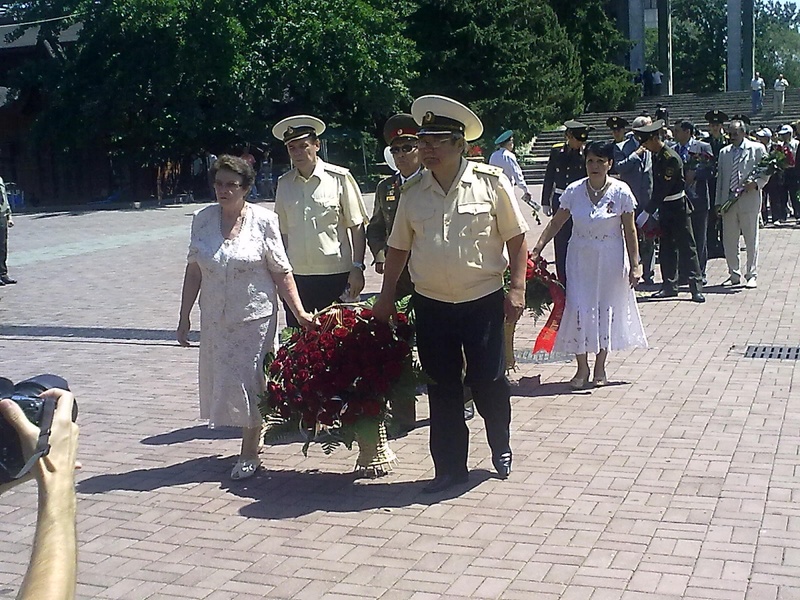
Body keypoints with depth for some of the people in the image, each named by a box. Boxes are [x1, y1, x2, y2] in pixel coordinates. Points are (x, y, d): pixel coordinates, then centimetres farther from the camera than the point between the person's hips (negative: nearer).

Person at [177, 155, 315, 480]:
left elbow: (281, 272, -6)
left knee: (250, 381, 1)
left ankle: (249, 454, 15)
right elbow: (194, 270, 8)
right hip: (215, 319, 4)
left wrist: (299, 311, -12)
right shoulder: (203, 219, 1)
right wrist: (184, 316, 8)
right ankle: (252, 437, 29)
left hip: (255, 316, -4)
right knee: (221, 379, 10)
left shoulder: (263, 220, -9)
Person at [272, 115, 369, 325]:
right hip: (296, 276, 3)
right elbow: (283, 231, 14)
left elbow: (357, 227, -2)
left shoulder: (339, 178, -3)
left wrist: (357, 268, -8)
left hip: (336, 275, -3)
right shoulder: (284, 183, 8)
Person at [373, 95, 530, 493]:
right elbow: (398, 248, 11)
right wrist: (386, 297, 9)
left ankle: (501, 449, 31)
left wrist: (517, 288, -9)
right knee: (442, 388, 8)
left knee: (489, 382, 3)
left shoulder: (491, 182, -6)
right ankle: (450, 467, 21)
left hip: (483, 301, -3)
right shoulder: (412, 192, 4)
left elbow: (516, 238, -3)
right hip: (431, 305, 3)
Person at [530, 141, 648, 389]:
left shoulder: (621, 192, -8)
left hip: (610, 259, -1)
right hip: (580, 257, 1)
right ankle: (582, 367, 11)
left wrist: (634, 265, -5)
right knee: (577, 308, -3)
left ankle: (599, 368, 20)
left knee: (606, 309, 6)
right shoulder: (574, 191, -4)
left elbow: (629, 231, -3)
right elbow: (556, 222, 2)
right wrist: (537, 248, -8)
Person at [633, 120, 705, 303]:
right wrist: (653, 209, 8)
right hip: (664, 207, 8)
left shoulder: (671, 158, -21)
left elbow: (663, 189, -23)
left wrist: (647, 212, -23)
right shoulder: (656, 155, 6)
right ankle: (669, 285, 18)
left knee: (686, 247, -5)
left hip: (678, 207, -8)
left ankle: (696, 287, -2)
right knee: (666, 247, 11)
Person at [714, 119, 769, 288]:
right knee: (729, 241, 5)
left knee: (751, 240, 0)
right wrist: (718, 202, 10)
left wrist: (756, 184, -17)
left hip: (749, 200, -4)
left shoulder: (757, 149, 3)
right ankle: (734, 274, 16)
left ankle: (751, 275, 7)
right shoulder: (724, 152, 16)